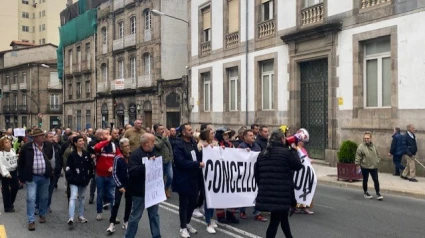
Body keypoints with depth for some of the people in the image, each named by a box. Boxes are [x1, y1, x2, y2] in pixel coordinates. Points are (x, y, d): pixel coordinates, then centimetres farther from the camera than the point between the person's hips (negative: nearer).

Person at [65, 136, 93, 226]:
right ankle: (71, 218, -21)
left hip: (84, 180, 5)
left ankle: (81, 216, 27)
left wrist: (89, 177, 5)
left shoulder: (86, 154, 3)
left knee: (82, 197, 15)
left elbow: (90, 167, 9)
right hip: (74, 181, -5)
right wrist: (70, 178, -12)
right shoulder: (72, 155, -9)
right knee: (73, 197, -16)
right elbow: (68, 168, -9)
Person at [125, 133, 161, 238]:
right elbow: (132, 171, -27)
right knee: (135, 216, 6)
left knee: (154, 214, 16)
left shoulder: (153, 152, 6)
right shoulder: (136, 154, -16)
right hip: (140, 191, -7)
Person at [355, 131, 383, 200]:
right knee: (365, 180, 11)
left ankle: (378, 193, 13)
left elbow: (378, 154, 16)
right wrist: (358, 165, -11)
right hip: (365, 167, -3)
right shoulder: (361, 146, -12)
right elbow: (358, 156, -10)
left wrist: (377, 161, 8)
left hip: (373, 166, 3)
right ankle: (365, 193, 26)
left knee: (376, 180, 4)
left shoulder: (373, 145, 3)